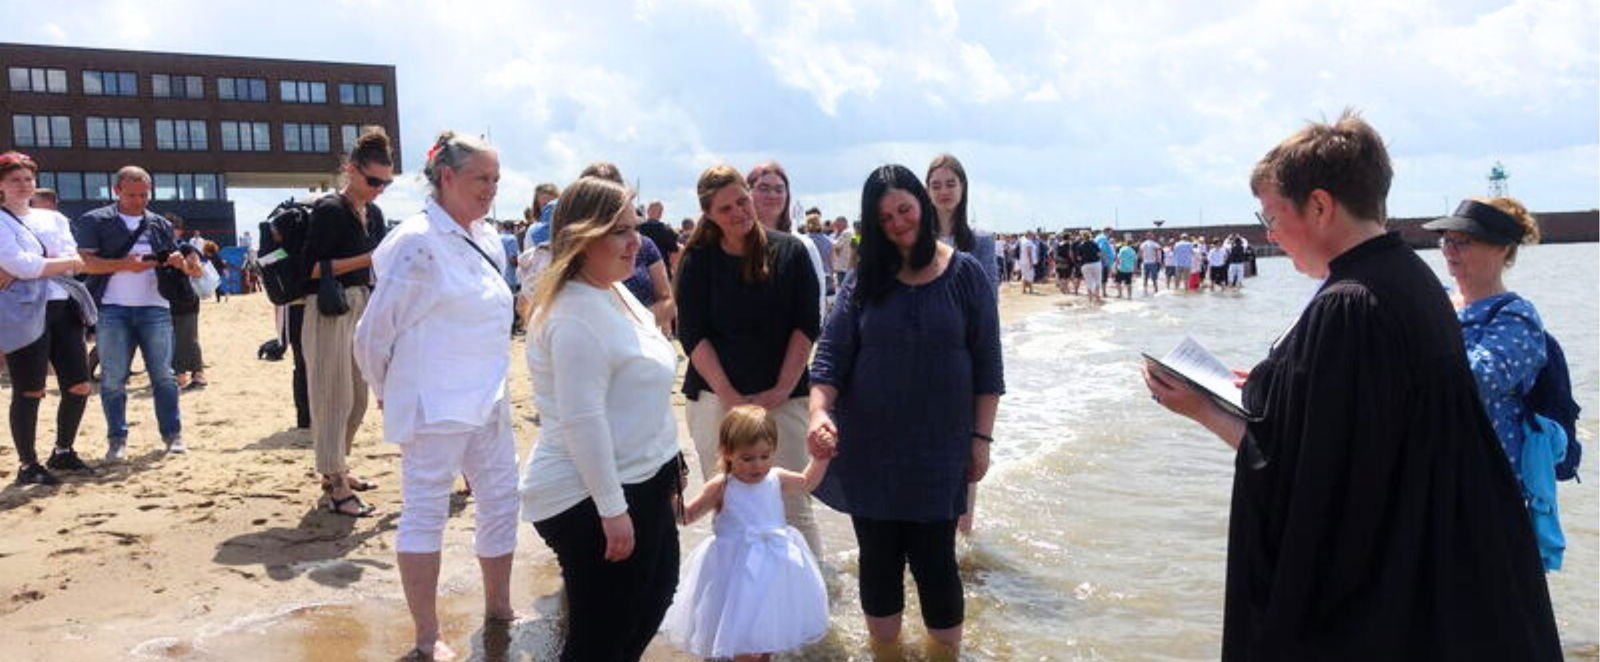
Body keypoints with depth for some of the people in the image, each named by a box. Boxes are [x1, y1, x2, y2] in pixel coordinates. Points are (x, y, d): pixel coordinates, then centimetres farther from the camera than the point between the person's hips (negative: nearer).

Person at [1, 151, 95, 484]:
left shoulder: (53, 218, 17)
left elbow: (72, 261, 4)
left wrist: (34, 268, -11)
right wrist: (66, 262, -6)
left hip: (63, 308, 6)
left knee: (79, 385, 6)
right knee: (29, 392, -2)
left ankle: (63, 452, 24)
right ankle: (27, 465, 9)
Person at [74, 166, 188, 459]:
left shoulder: (161, 225, 15)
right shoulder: (94, 221, 3)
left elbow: (174, 261, 20)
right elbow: (84, 262, -6)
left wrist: (178, 261, -5)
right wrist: (124, 264, -19)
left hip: (155, 308, 2)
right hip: (111, 310, -2)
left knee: (163, 375, 1)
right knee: (113, 378, 1)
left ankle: (173, 434, 6)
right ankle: (117, 439, 8)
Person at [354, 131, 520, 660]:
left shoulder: (486, 239, 9)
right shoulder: (419, 242, -15)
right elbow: (375, 331, -12)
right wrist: (386, 391, 2)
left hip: (487, 400, 8)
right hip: (435, 405, -8)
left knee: (501, 500, 15)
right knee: (425, 513, 2)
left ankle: (498, 608, 33)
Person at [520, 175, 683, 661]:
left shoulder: (614, 293, 8)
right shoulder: (575, 316, -23)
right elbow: (583, 422, -27)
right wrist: (612, 509, -25)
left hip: (640, 483, 10)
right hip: (594, 501, -10)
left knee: (656, 594, 25)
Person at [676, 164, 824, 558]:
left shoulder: (790, 252, 3)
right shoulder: (697, 261, 3)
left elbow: (807, 325, 2)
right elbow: (692, 334, -1)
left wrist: (782, 389, -7)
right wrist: (730, 396, -10)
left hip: (783, 397, 0)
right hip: (716, 398, 1)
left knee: (794, 507, -2)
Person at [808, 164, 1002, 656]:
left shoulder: (965, 274, -2)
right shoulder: (866, 280, 3)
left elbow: (987, 363, 0)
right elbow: (830, 352, -4)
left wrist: (982, 438, -3)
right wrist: (819, 411, -20)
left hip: (939, 449, -2)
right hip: (868, 448, 2)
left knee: (935, 561, 2)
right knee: (877, 560, 11)